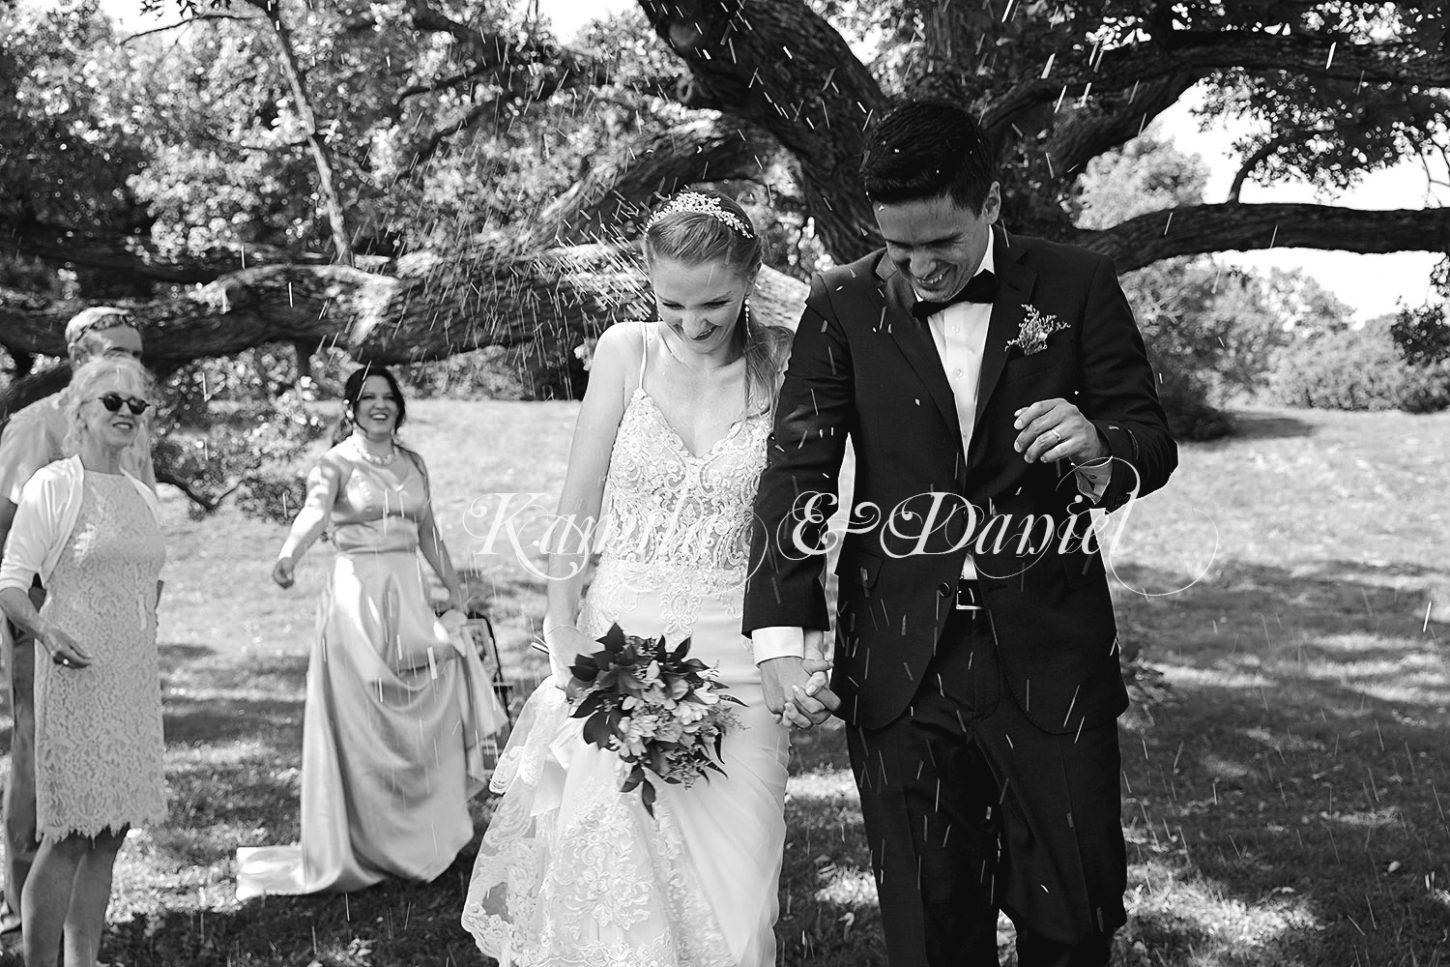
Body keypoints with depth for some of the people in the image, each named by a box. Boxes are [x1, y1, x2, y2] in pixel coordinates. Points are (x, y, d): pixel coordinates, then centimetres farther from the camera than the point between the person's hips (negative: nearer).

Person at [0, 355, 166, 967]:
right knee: (68, 836, -7)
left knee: (109, 833, 9)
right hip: (78, 672, -6)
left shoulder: (142, 495, 14)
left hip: (135, 676, 6)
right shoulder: (52, 486, -5)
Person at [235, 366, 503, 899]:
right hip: (356, 592, -5)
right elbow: (314, 511, -23)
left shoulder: (412, 463, 14)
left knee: (426, 713, 0)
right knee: (361, 724, -4)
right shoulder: (337, 463, -2)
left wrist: (455, 589, 20)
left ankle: (422, 838, 12)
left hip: (409, 595, 5)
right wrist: (289, 555, -41)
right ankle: (365, 846, 5)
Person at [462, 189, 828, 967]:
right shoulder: (626, 351, -2)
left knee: (730, 879, 4)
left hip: (733, 653, 0)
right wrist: (563, 635, -2)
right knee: (619, 867, 1)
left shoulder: (783, 361, -4)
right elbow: (578, 503, 1)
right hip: (619, 634, 1)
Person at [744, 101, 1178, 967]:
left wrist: (1100, 446, -21)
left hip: (1048, 652, 0)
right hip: (898, 658, 1)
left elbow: (1153, 442, 4)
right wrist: (780, 630, -14)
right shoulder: (843, 305, 0)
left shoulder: (1077, 288, 0)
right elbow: (798, 471, -4)